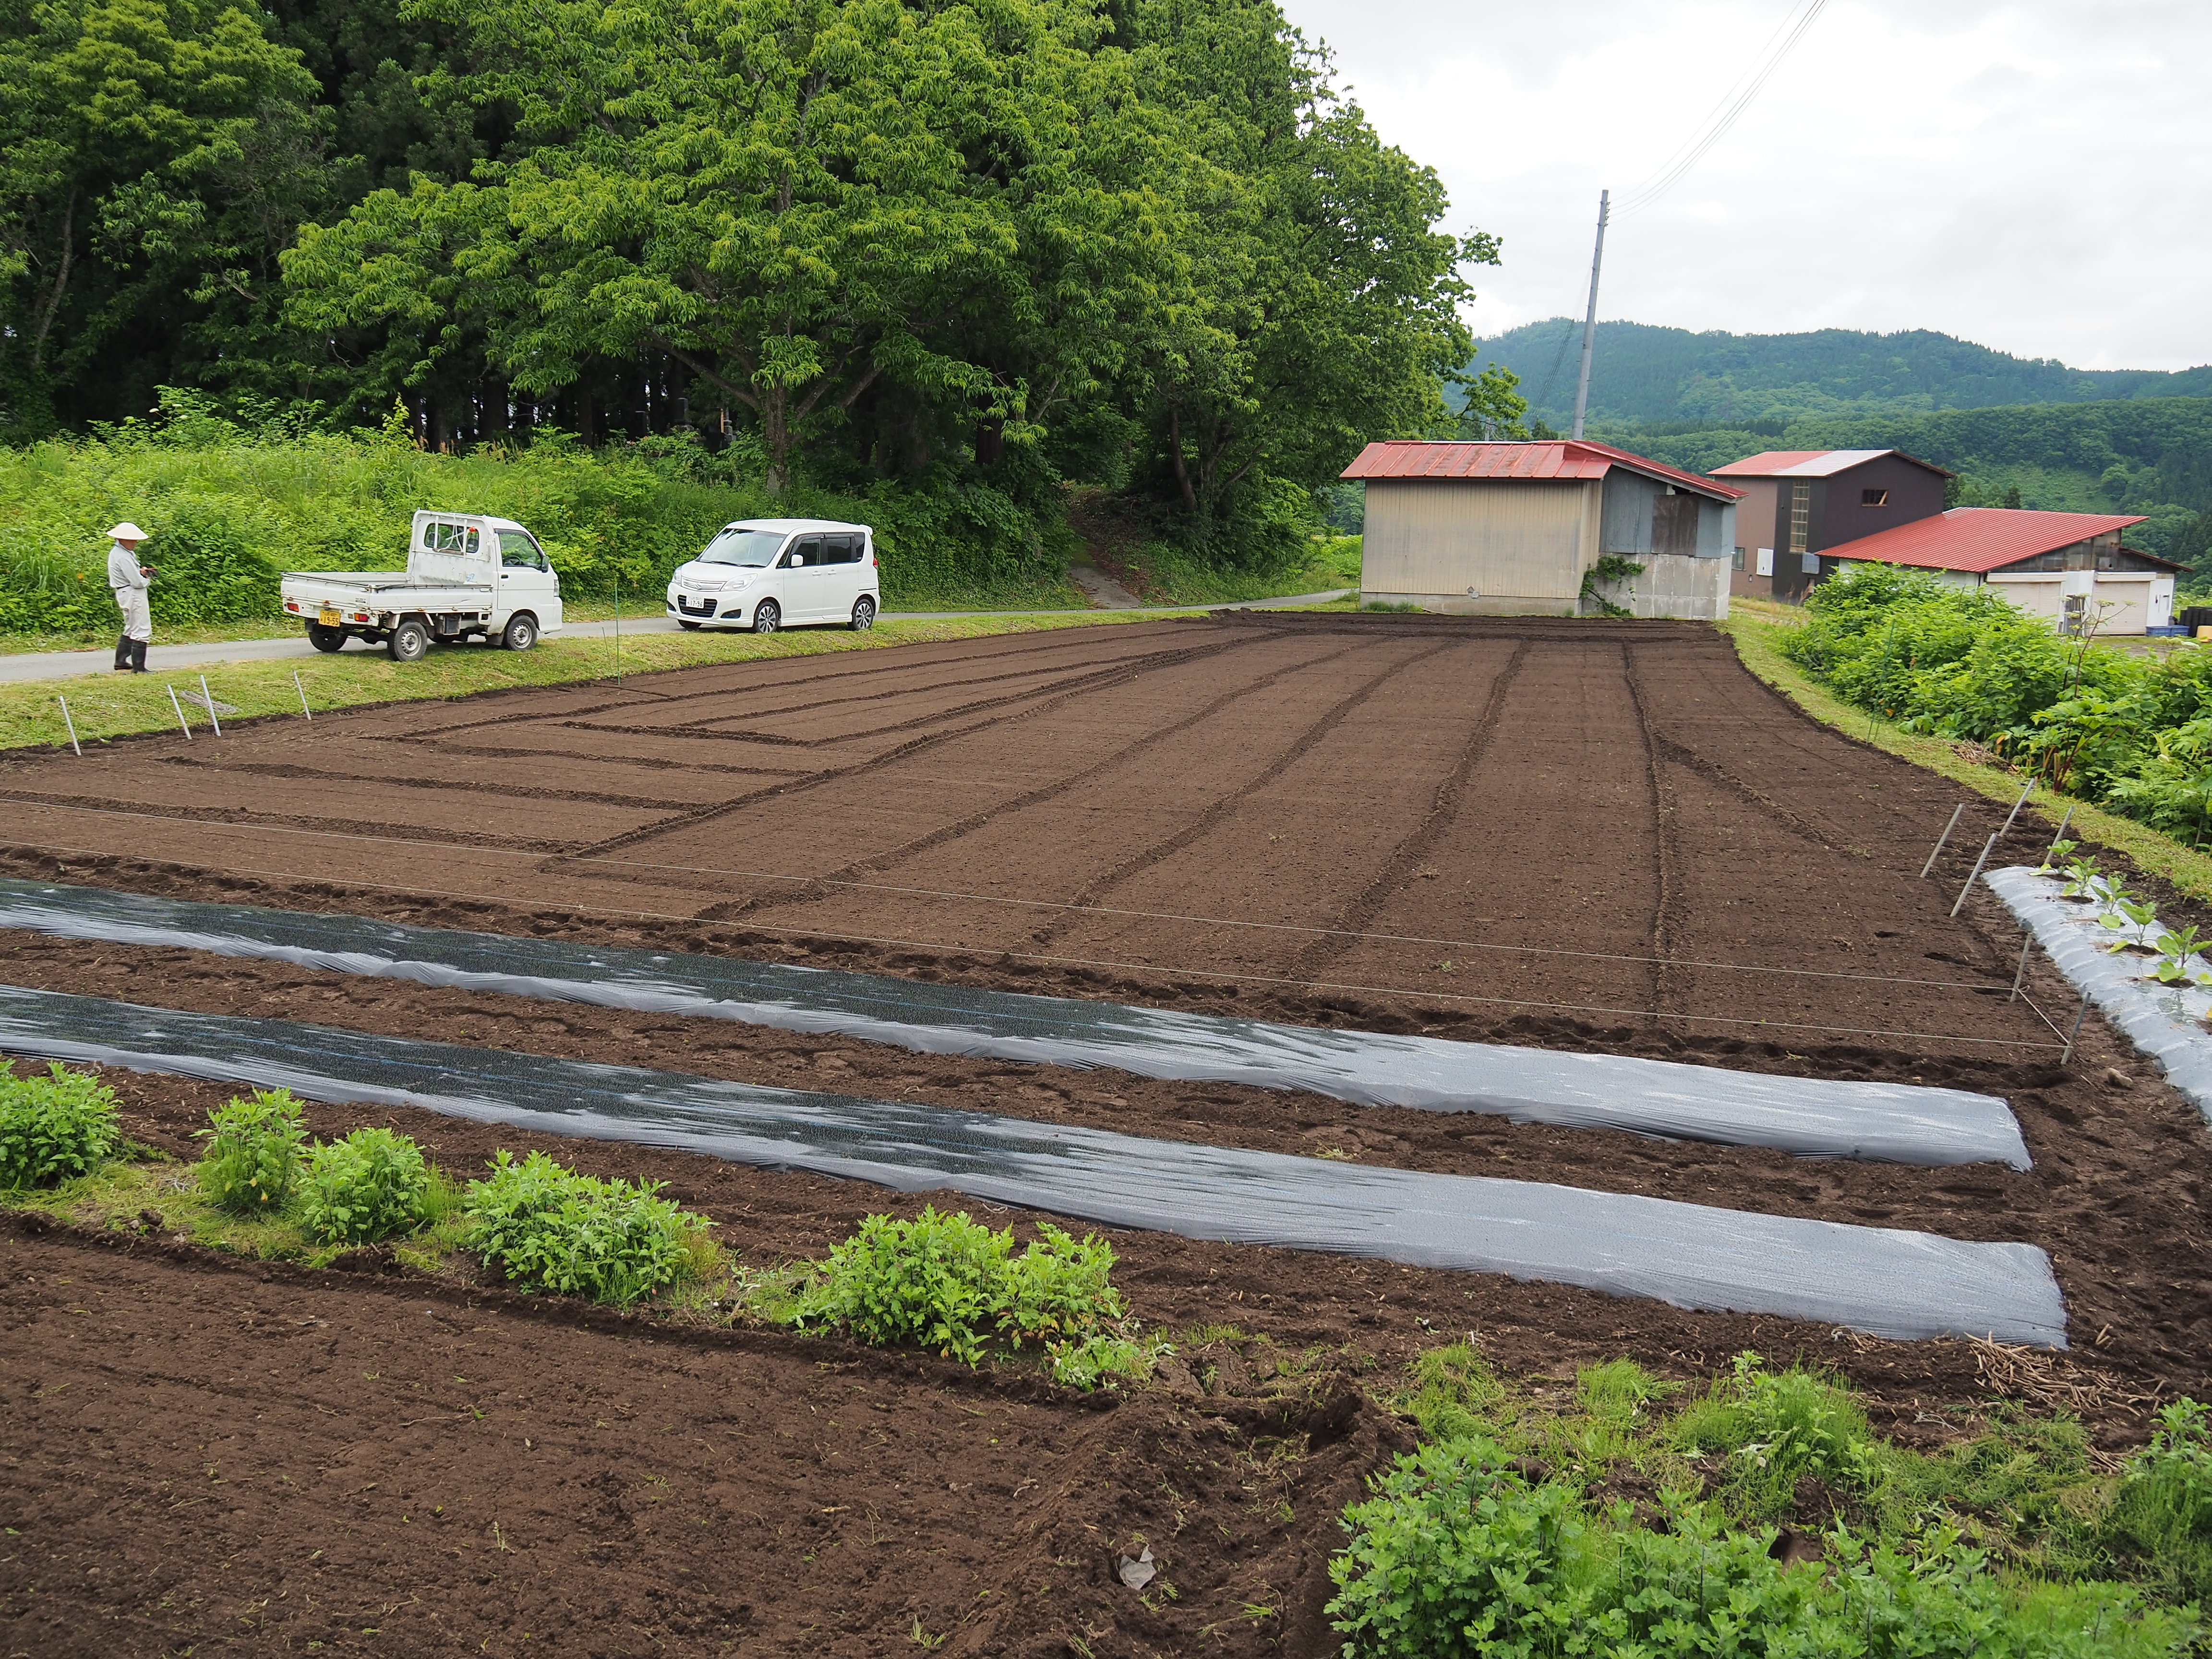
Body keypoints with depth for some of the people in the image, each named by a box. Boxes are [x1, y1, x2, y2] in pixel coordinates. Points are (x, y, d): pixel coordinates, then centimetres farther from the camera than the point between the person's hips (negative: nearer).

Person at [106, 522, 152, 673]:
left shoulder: (117, 552, 11)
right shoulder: (123, 557, -21)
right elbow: (137, 582, -23)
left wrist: (141, 572, 2)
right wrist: (147, 579, -2)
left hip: (126, 594, 11)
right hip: (133, 595, -11)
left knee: (130, 629, 24)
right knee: (142, 631, -6)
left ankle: (121, 661, 30)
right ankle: (139, 668, -5)